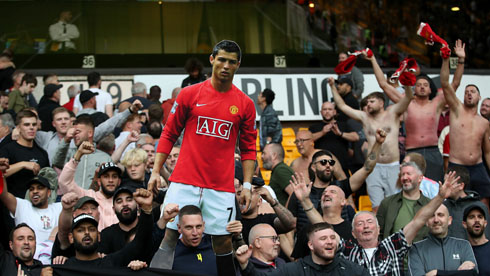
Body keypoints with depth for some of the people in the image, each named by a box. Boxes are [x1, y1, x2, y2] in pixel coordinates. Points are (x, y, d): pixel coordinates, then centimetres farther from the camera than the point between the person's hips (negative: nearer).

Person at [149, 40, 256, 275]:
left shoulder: (245, 104, 5)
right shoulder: (190, 94, 3)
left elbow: (248, 149, 10)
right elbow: (169, 134, 8)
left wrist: (247, 185, 2)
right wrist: (156, 171, 1)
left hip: (221, 187, 1)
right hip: (185, 181, -1)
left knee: (222, 241, 1)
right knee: (170, 236, -5)